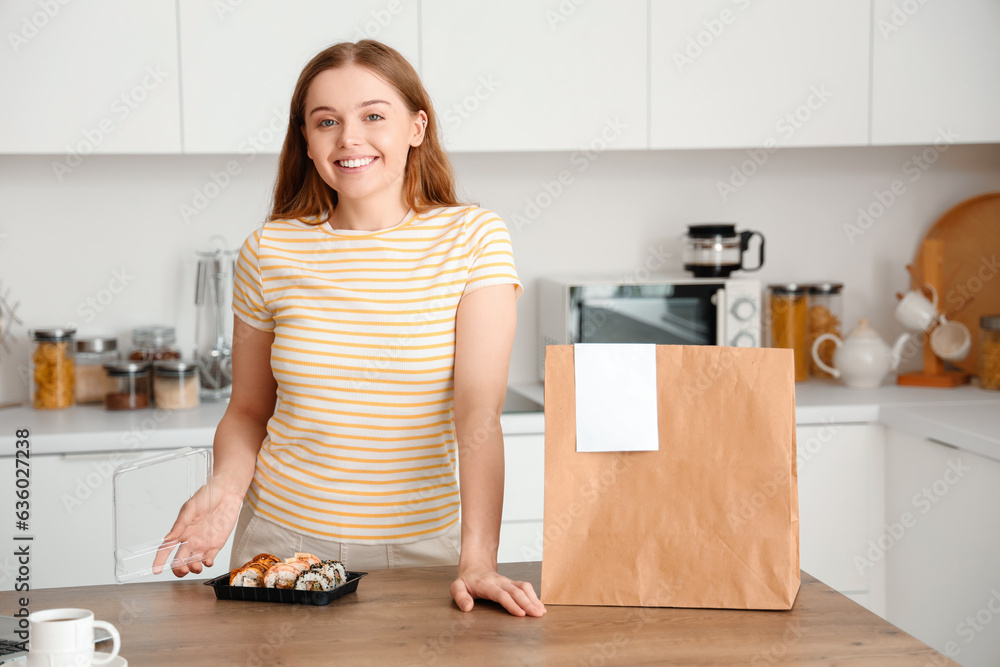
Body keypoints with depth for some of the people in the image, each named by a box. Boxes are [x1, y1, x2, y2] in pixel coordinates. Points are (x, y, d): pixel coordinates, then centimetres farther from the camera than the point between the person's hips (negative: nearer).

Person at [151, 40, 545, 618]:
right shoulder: (270, 252, -3)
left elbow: (480, 411, -18)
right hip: (285, 541, 2)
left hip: (423, 547, -1)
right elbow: (248, 411, 8)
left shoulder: (473, 239, -9)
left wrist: (478, 559, -27)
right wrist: (227, 488, -12)